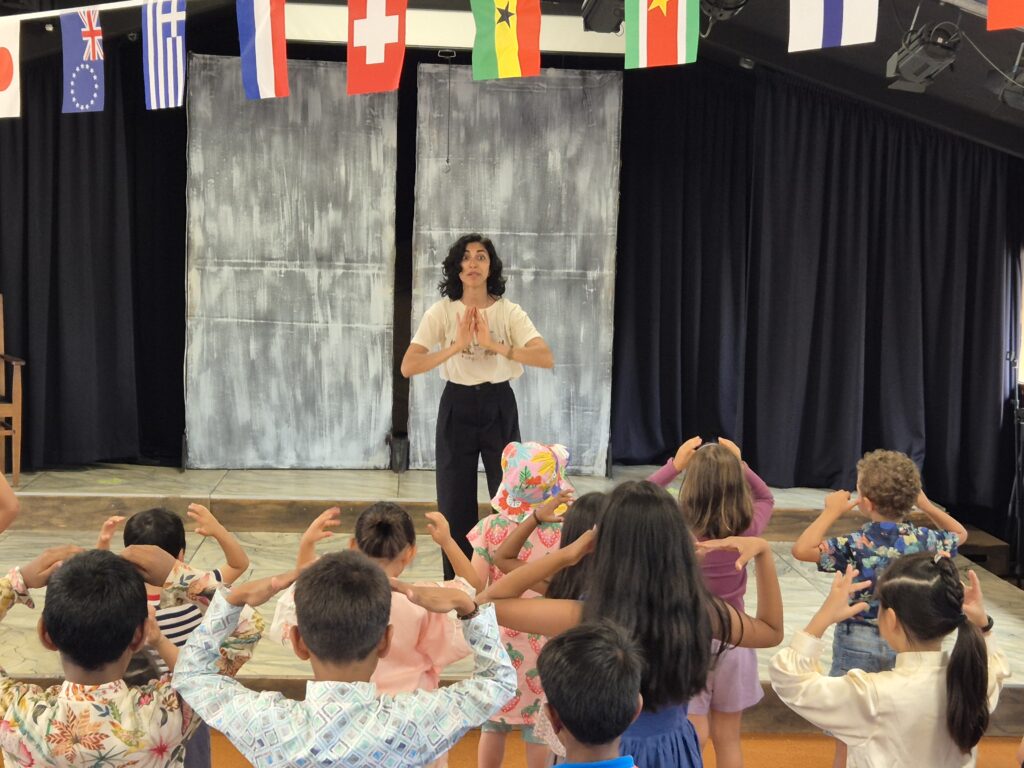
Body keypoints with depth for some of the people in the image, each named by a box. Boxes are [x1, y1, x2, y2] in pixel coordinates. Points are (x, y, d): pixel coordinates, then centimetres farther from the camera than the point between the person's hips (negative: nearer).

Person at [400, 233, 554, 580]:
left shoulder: (509, 311, -4)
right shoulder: (441, 312, -4)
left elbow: (547, 359, -17)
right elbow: (408, 366, -14)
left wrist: (495, 345, -26)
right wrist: (457, 346, -24)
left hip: (499, 407, 0)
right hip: (457, 407, 0)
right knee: (455, 502, 4)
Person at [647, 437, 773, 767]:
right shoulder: (747, 530, -13)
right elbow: (765, 498, 10)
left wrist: (674, 465, -8)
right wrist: (739, 466, 1)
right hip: (732, 641, 3)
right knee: (728, 739, 16)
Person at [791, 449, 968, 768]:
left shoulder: (856, 544, -22)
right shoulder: (922, 539, -9)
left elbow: (801, 549, -28)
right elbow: (960, 534, 12)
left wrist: (831, 512, -21)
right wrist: (926, 505, 8)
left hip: (858, 642, -4)